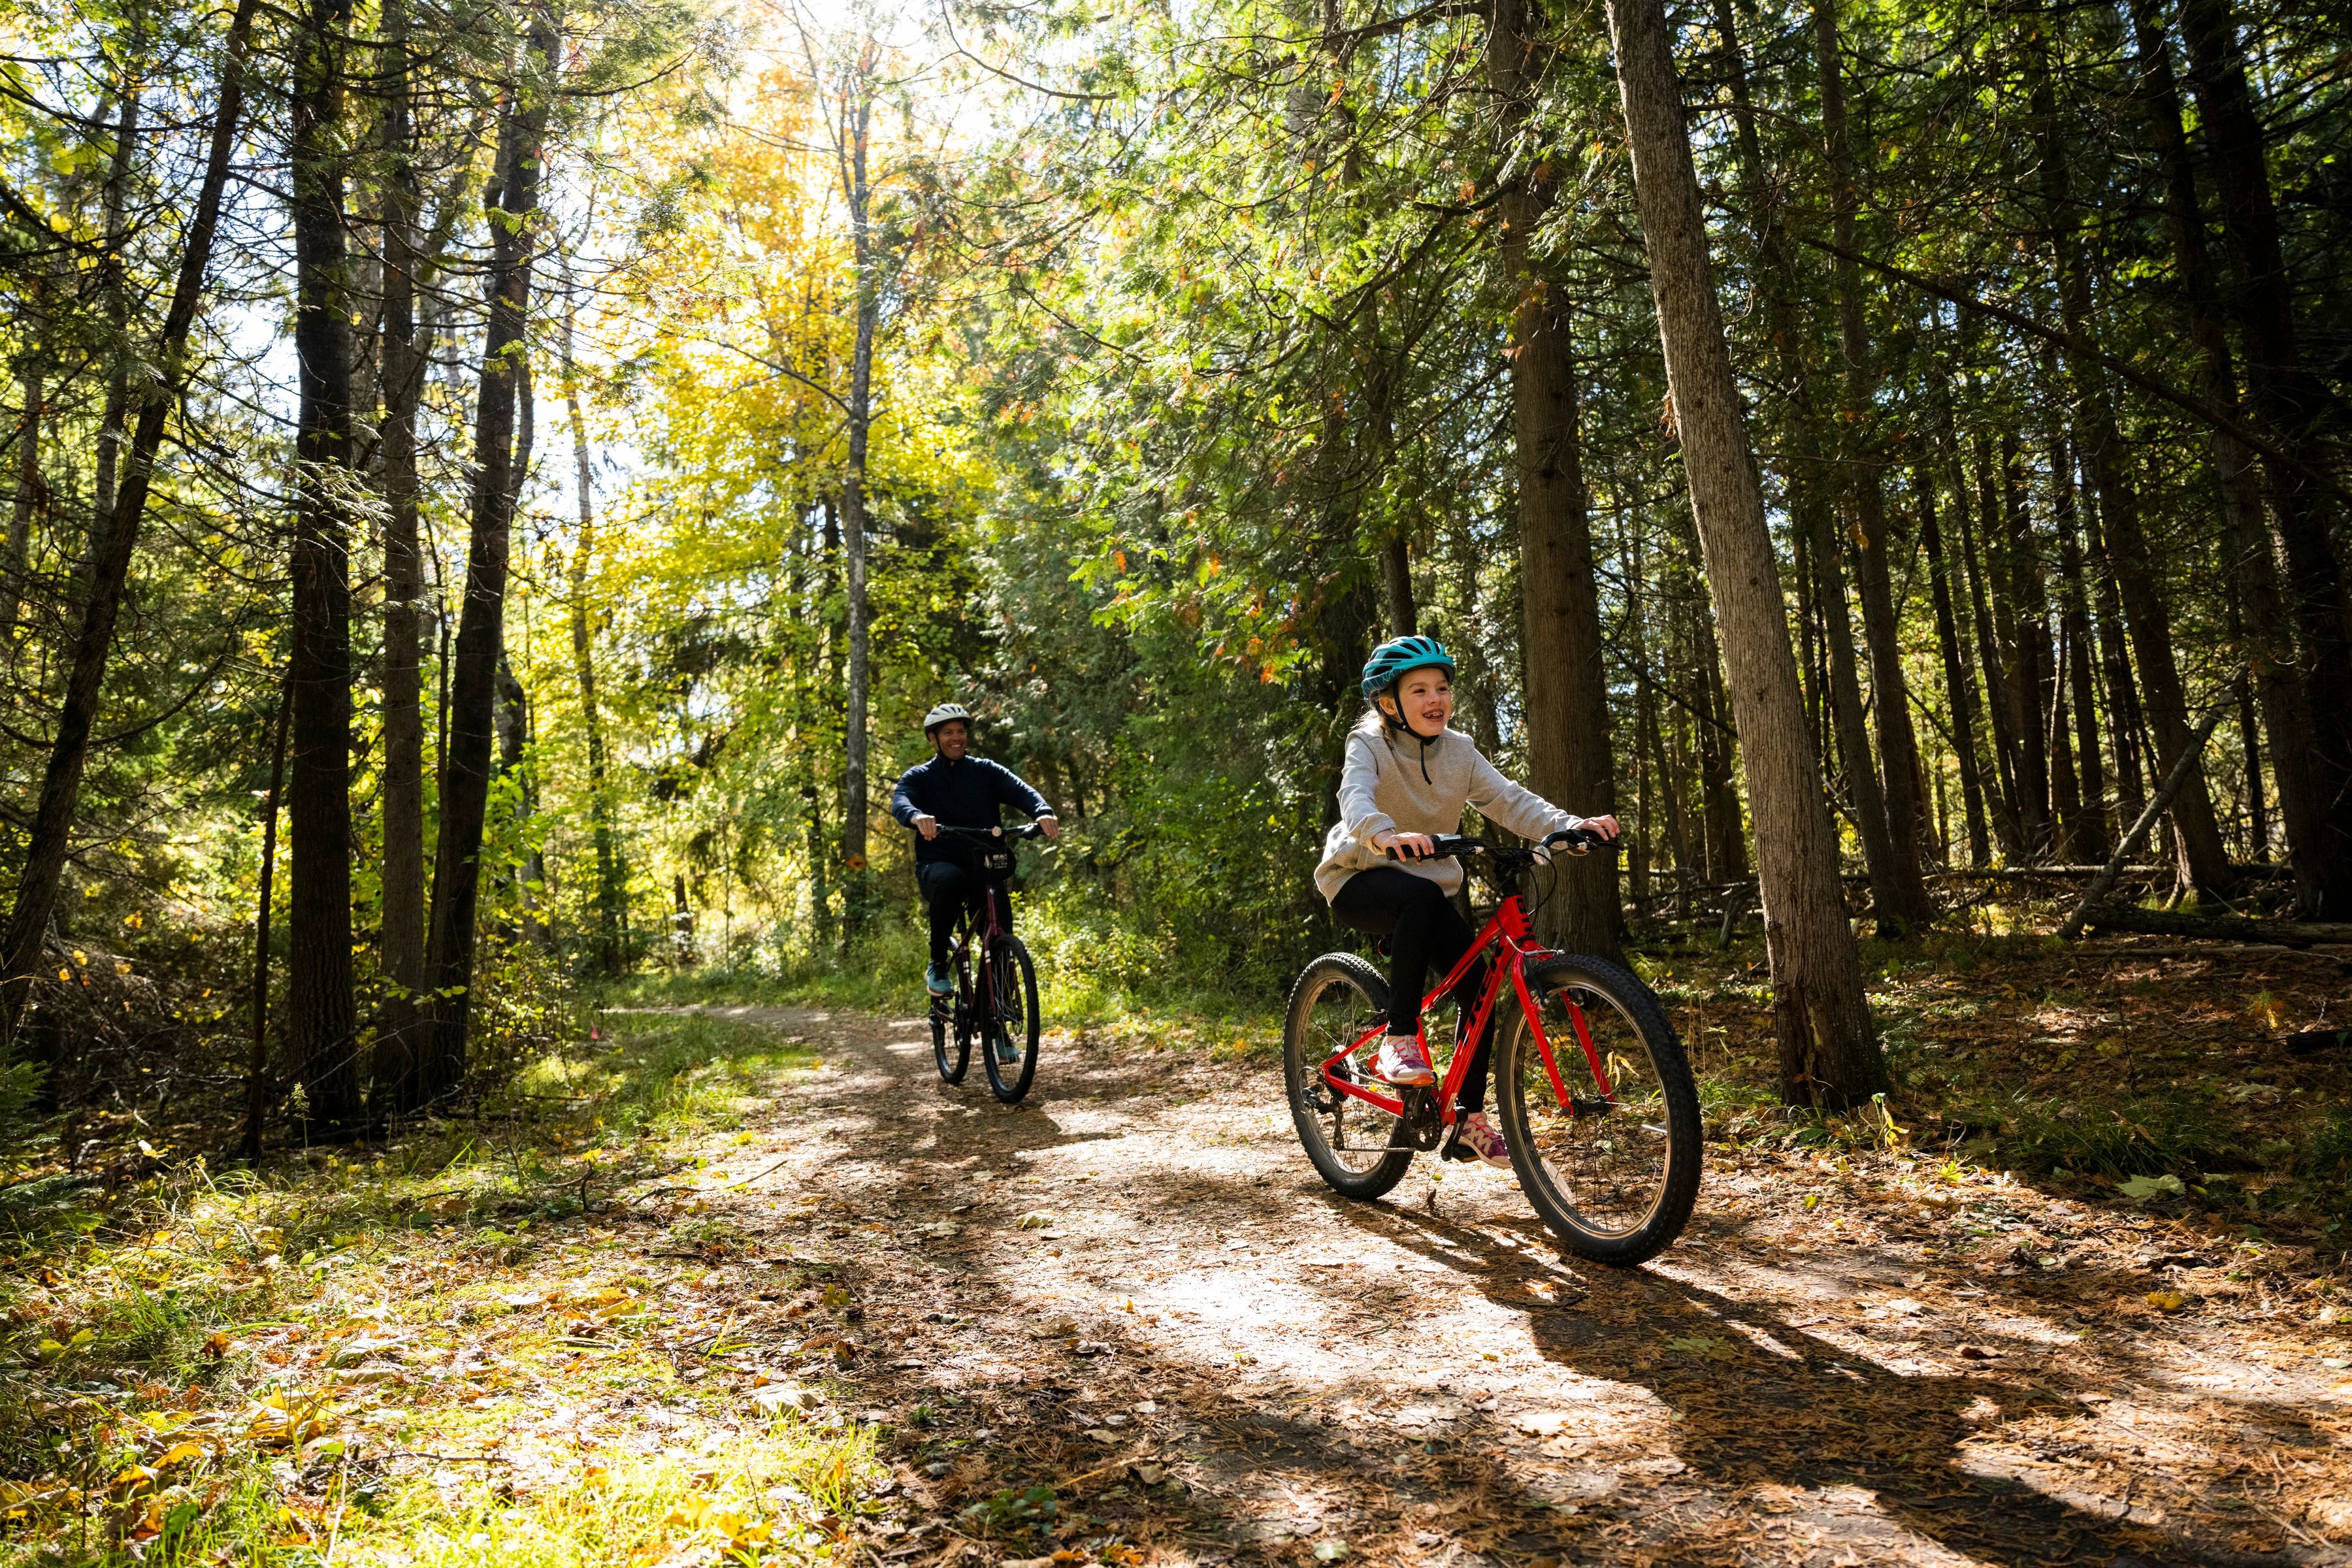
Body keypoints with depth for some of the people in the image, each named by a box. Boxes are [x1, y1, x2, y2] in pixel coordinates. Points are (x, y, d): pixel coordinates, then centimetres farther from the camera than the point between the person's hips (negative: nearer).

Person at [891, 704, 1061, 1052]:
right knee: (950, 880, -38)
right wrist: (918, 817, -39)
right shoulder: (918, 777, 8)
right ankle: (938, 964, -17)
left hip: (984, 866, 2)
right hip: (937, 865, -2)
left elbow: (1021, 790, -8)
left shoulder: (987, 772, 11)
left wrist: (1043, 812, -31)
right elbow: (899, 803, -14)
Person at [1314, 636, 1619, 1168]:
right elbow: (1355, 797, -35)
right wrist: (1385, 834, -58)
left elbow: (1508, 800, -12)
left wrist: (1572, 826, -29)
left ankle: (1472, 1121, 4)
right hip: (1360, 879, -5)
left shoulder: (1459, 751, 0)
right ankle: (1398, 1039, -26)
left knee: (1478, 981, -12)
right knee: (1423, 895, -37)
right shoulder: (1369, 744, -15)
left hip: (1426, 891, 5)